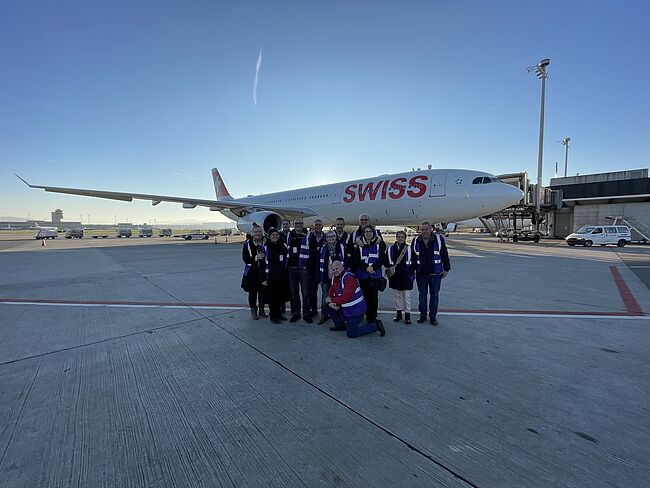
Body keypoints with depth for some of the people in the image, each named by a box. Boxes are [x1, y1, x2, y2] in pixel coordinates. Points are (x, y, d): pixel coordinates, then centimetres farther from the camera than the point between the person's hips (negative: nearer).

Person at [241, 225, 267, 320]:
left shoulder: (266, 242, 2)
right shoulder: (247, 243, -3)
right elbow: (245, 258, -8)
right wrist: (256, 258, -21)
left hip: (263, 272, 2)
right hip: (252, 272, -2)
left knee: (263, 291, 9)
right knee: (252, 292, 6)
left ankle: (261, 310, 26)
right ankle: (253, 311, 21)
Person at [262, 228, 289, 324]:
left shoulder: (283, 246, 7)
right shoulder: (266, 247, -5)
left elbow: (287, 260, 14)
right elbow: (264, 263, -8)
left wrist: (287, 276, 11)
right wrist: (264, 278, -12)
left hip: (282, 276, 4)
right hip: (271, 276, -4)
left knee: (281, 296, 10)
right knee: (272, 296, 2)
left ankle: (278, 314, 26)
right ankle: (273, 316, 16)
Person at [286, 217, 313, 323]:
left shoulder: (309, 235, -1)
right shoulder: (289, 235, 11)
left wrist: (308, 264, -13)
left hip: (303, 268, -4)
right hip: (292, 268, 4)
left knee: (305, 293, 1)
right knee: (294, 292, 11)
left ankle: (306, 314, 12)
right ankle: (295, 313, 22)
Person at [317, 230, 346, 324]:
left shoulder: (341, 247, -3)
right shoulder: (323, 248, 4)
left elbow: (345, 262, -2)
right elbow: (320, 263, 6)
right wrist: (320, 277, 3)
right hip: (326, 278, 2)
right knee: (325, 297, 8)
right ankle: (324, 315, 21)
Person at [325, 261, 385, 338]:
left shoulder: (349, 278, -24)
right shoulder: (335, 277, 6)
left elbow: (346, 297, -29)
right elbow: (331, 290, 10)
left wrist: (333, 301, -15)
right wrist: (329, 299, -12)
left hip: (355, 310, -9)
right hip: (345, 308, 9)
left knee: (351, 333, -6)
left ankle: (375, 325, 7)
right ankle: (340, 325, 20)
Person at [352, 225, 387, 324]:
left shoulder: (379, 244, 6)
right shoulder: (359, 245, 7)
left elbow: (382, 259, -2)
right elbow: (356, 260, -1)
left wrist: (373, 267, -16)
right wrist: (366, 268, -15)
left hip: (375, 275, 0)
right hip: (362, 276, 1)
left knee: (374, 297, 1)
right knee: (366, 296, 3)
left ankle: (373, 316, 13)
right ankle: (368, 316, 16)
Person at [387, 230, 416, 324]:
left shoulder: (409, 249, -2)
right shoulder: (391, 249, 3)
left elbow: (414, 262, 1)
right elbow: (386, 261, 9)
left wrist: (410, 271, -8)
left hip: (406, 277, -2)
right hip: (395, 277, 3)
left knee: (407, 297, 4)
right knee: (397, 296, 14)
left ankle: (407, 315, 16)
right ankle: (398, 313, 26)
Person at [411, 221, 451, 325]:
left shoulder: (439, 239, -4)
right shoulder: (415, 241, 0)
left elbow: (444, 255, 1)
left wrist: (446, 269, -1)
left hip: (435, 273, -1)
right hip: (421, 274, 1)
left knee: (434, 295, 8)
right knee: (422, 295, 10)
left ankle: (433, 316, 21)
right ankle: (423, 315, 23)